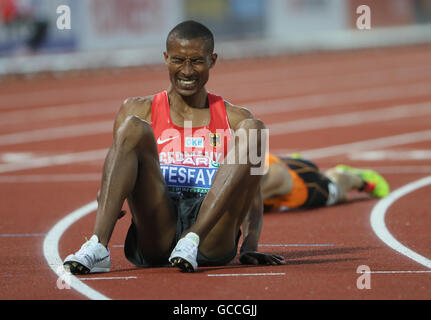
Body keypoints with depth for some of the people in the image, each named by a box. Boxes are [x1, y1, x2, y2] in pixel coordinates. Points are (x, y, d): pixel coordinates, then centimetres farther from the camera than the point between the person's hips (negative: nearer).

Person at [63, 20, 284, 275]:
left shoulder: (235, 119, 20)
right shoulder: (140, 110, 18)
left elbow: (252, 198, 15)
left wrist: (249, 248, -4)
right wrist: (106, 202, -13)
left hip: (213, 238, 0)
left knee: (253, 129, -16)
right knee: (133, 128, -19)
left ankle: (192, 241, -34)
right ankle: (98, 248, -38)